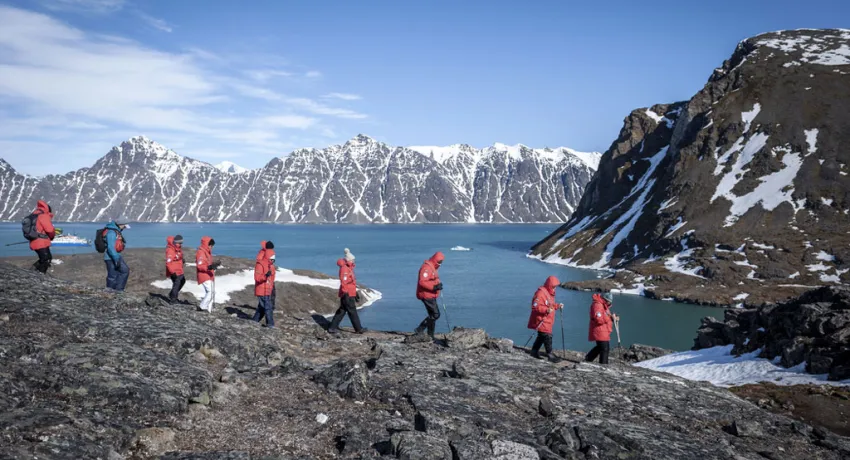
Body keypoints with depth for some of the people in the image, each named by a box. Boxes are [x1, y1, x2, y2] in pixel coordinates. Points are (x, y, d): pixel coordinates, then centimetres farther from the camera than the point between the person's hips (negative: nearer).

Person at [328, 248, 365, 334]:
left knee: (342, 311, 12)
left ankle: (332, 328, 14)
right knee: (352, 312, -2)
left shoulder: (349, 268, 18)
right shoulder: (344, 269, -14)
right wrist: (345, 293, -26)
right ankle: (358, 329, 6)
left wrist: (356, 292, 26)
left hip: (350, 293, 10)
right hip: (347, 295, -10)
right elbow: (343, 282, -22)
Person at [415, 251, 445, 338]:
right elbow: (422, 282, -26)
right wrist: (434, 287, -29)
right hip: (426, 295, -11)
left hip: (431, 295, 11)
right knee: (436, 315, -11)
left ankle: (430, 336, 18)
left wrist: (438, 284, 6)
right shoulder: (426, 268, -17)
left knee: (432, 315, 12)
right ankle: (420, 330, -5)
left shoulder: (432, 267, 17)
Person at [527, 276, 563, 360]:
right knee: (547, 337, -11)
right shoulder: (540, 293, -18)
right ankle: (549, 355, -6)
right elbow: (535, 306, -24)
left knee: (542, 337, 15)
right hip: (542, 321, -10)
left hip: (547, 321, 10)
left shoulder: (549, 293, 15)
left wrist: (558, 306, 9)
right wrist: (546, 310, -32)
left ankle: (534, 352, 25)